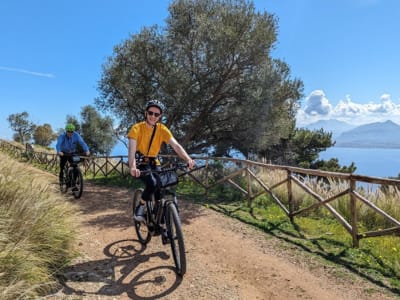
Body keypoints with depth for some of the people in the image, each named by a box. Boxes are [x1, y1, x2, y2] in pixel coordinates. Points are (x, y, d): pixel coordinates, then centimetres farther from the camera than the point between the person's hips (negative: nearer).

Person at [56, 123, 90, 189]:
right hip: (64, 153, -1)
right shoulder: (62, 136, -21)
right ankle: (61, 180, 21)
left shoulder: (76, 135, -19)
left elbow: (82, 143, -29)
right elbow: (58, 144, -35)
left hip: (72, 153, 1)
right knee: (62, 167, -4)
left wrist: (87, 150, -47)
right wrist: (59, 151, -56)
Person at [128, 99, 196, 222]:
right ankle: (140, 207, -4)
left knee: (161, 188, -8)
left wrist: (188, 159, -39)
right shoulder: (137, 128, -18)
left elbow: (176, 145, -22)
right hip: (141, 163, -4)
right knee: (152, 183, -29)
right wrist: (132, 167, -49)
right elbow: (132, 149, -31)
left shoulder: (162, 129, -10)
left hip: (154, 163, 4)